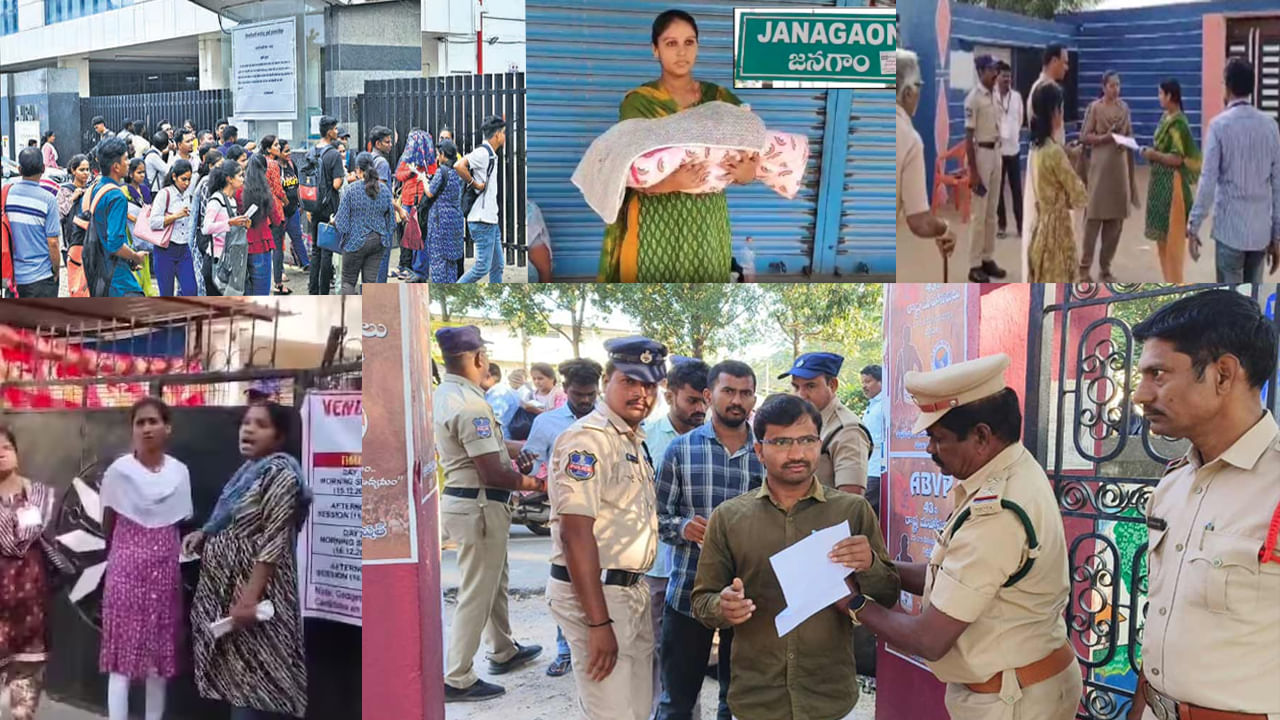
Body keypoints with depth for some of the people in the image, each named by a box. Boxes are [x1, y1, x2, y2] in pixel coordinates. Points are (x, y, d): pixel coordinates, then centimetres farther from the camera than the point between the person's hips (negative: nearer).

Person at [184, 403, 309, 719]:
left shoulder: (280, 473, -13)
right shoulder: (248, 471, 15)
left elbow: (273, 540, -20)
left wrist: (249, 598, -25)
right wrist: (203, 534, 7)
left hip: (252, 591, -9)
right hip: (227, 590, 9)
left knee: (252, 680, -8)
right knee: (237, 681, 12)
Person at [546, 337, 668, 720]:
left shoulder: (635, 440, 14)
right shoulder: (588, 439, -16)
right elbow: (576, 533, -22)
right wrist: (598, 623, -24)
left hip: (631, 589, 10)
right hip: (594, 592, -10)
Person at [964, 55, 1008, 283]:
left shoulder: (994, 96, 12)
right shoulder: (974, 98, -14)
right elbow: (968, 136, -16)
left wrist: (997, 153, 15)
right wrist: (973, 171, -18)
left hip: (996, 153, 8)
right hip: (981, 153, -8)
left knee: (991, 212, 12)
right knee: (979, 213, -5)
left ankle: (988, 259, 20)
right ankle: (975, 265, 0)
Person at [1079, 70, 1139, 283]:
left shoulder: (1124, 108, 10)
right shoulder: (1095, 107, -3)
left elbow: (1130, 136, 16)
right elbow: (1084, 136, -5)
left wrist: (1125, 142, -4)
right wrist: (1105, 137, -19)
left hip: (1120, 166, 5)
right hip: (1100, 165, -5)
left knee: (1116, 218, 6)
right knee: (1094, 215, -6)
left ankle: (1106, 266, 15)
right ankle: (1085, 267, 0)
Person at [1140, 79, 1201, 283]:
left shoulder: (1178, 123, -17)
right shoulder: (1165, 118, 10)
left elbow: (1177, 159, -20)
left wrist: (1154, 155, -14)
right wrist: (1151, 151, 2)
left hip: (1172, 183, -10)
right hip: (1160, 182, 10)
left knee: (1172, 234, -3)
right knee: (1162, 233, 14)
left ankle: (1175, 286, 3)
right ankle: (1169, 281, 23)